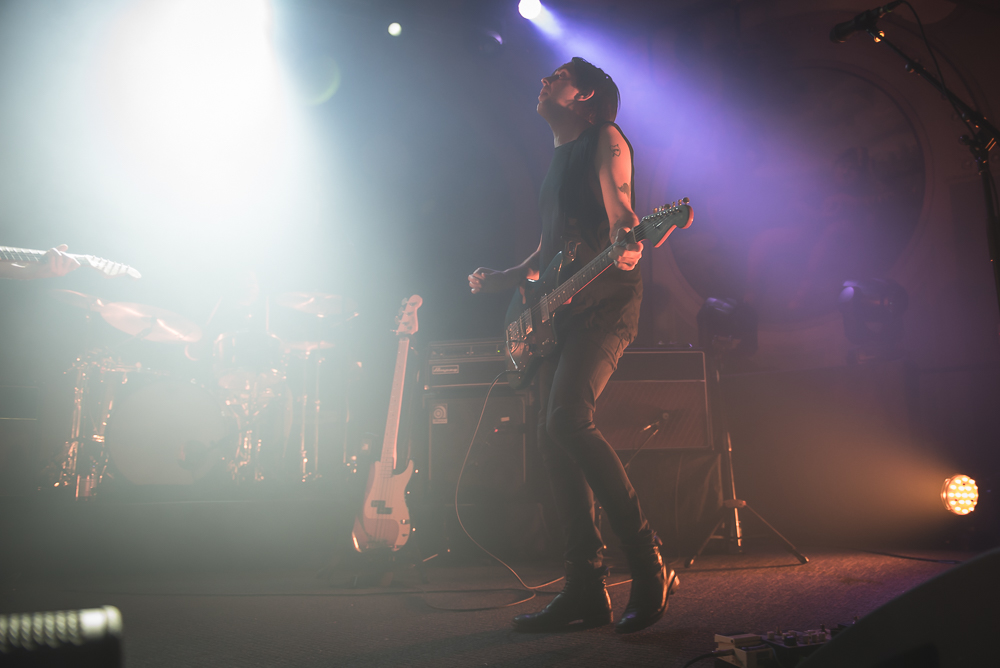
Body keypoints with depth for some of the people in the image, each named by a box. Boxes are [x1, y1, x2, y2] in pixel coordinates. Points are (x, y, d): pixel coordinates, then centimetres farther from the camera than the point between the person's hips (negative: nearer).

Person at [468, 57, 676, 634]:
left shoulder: (604, 139, 3)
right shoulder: (558, 160, 27)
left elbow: (619, 207, -13)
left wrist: (625, 244, -34)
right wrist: (502, 278, 22)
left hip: (606, 300, -9)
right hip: (559, 309, 9)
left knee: (568, 418, -25)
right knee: (553, 440, 0)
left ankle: (648, 562, -14)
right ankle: (588, 589, 5)